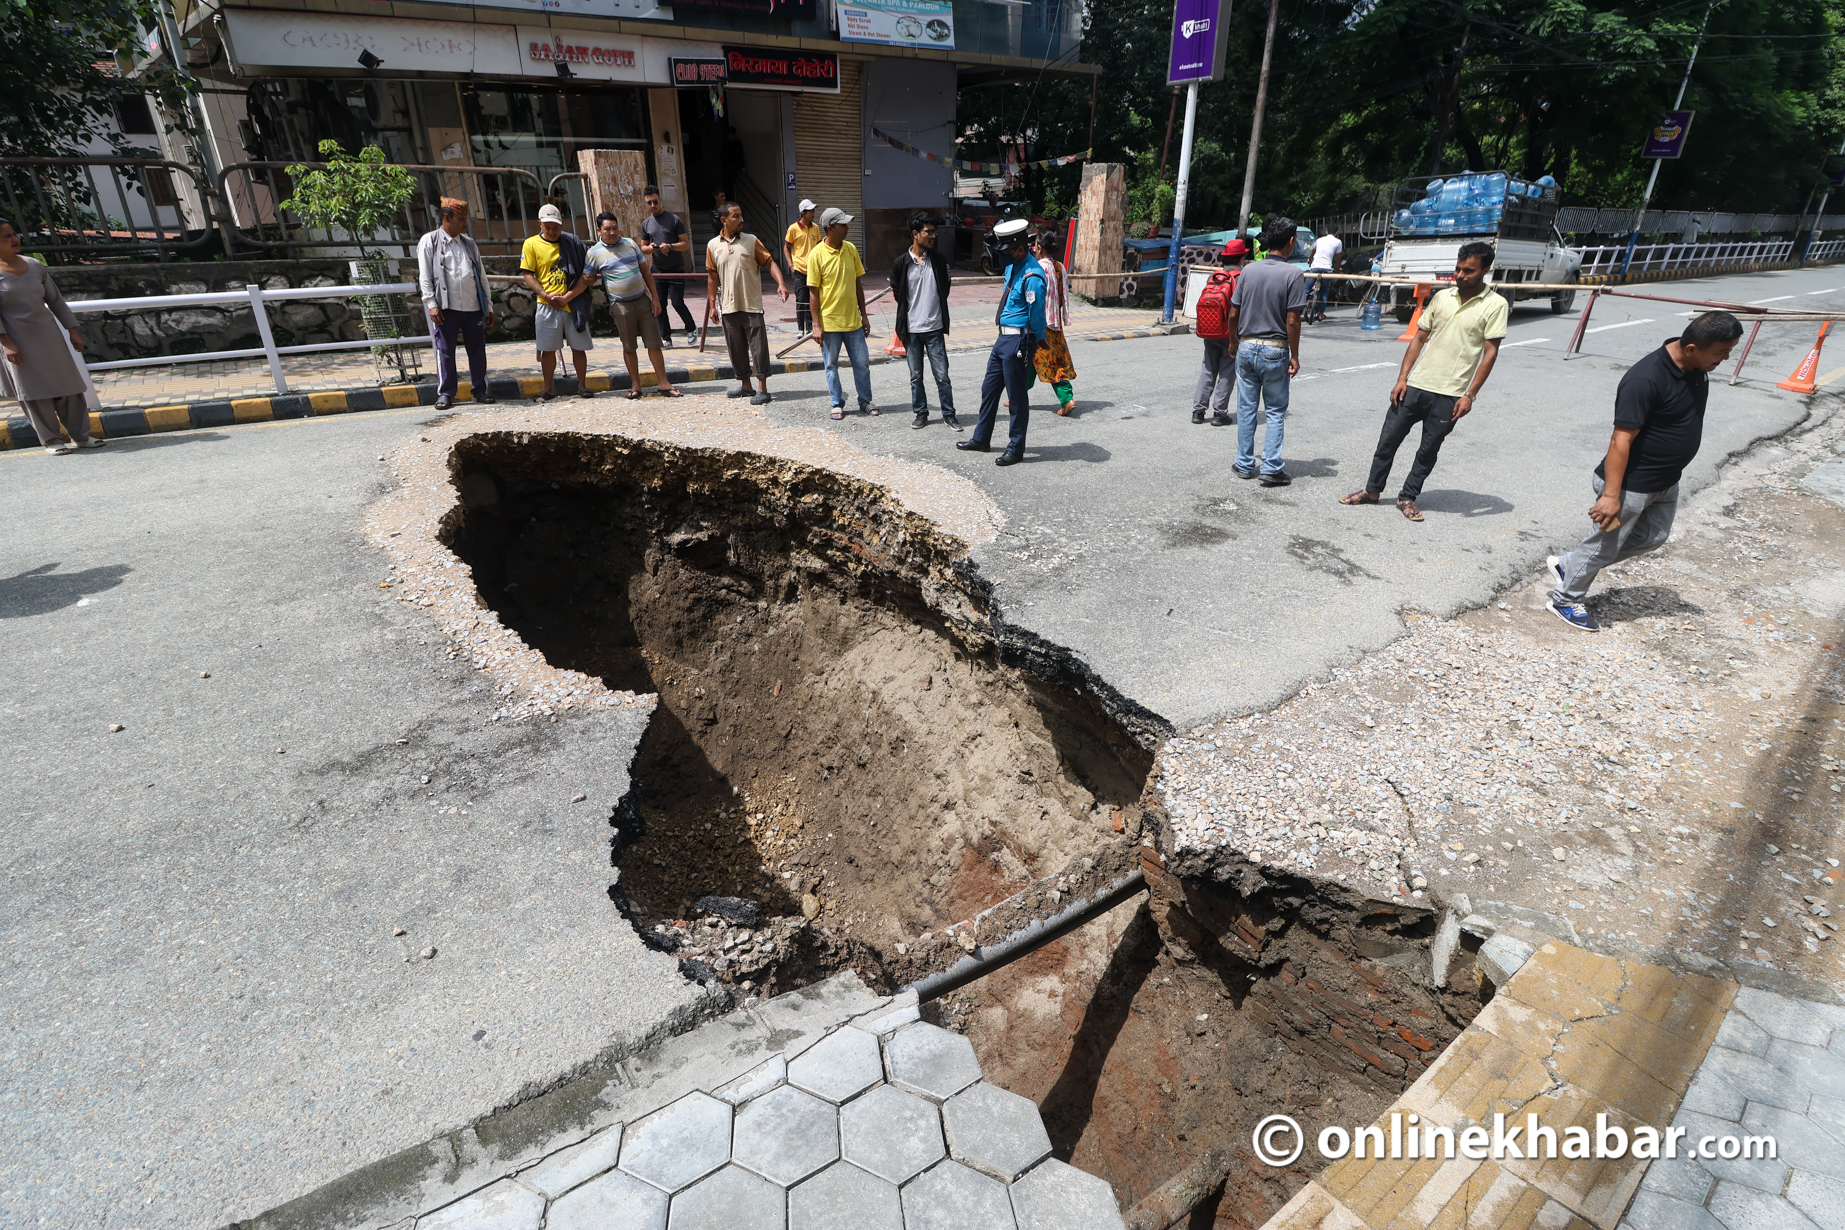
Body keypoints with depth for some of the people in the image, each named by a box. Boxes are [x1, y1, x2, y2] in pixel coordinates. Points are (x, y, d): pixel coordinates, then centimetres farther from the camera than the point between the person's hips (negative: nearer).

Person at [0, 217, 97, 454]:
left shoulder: (34, 266, 7)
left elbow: (56, 301, 13)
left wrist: (73, 331, 8)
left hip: (49, 335, 4)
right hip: (19, 341, -4)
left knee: (68, 385, 3)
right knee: (35, 392, -1)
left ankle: (79, 435, 9)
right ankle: (51, 440, 4)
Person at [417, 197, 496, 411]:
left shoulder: (469, 243, 17)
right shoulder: (429, 241, 4)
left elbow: (481, 276, 17)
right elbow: (425, 276, 0)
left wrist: (488, 306, 11)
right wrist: (431, 304, -10)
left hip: (473, 306, 4)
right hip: (446, 307, -4)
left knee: (477, 349, 5)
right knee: (445, 350, 0)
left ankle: (479, 390, 15)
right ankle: (445, 393, 6)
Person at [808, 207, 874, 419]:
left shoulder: (851, 249, 4)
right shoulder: (817, 254, -9)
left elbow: (858, 284, 11)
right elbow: (814, 292, -8)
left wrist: (864, 316, 10)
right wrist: (816, 325, -11)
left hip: (853, 321, 4)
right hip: (829, 322, -4)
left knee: (862, 363, 8)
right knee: (832, 366, 7)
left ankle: (865, 402, 22)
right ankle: (837, 404, 20)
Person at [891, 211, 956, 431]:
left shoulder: (939, 260, 1)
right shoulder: (901, 263, -3)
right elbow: (896, 293, 7)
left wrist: (935, 311, 10)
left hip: (934, 328, 0)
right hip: (911, 329, 0)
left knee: (942, 375, 1)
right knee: (916, 376, 9)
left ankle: (948, 413, 14)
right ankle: (921, 413, 22)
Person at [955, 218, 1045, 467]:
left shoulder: (1032, 276, -20)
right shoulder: (1012, 266, 8)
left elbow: (1036, 316, -17)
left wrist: (1033, 344, -8)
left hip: (1018, 341, -10)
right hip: (1003, 337, 10)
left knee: (1017, 396, 1)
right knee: (989, 388, 17)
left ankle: (1016, 449, 13)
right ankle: (981, 439, 31)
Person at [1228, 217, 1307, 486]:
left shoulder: (1248, 270, 3)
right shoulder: (1293, 275, -9)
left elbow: (1233, 314, 4)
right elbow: (1292, 321, -12)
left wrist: (1233, 343, 18)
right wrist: (1294, 356, -4)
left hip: (1246, 347, 3)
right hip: (1275, 351, -3)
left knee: (1246, 408, 11)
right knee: (1276, 411, 5)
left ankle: (1245, 465, 16)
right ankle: (1271, 469, 2)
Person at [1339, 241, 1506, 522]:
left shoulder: (1495, 305, -4)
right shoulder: (1442, 296, 7)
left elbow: (1490, 353, -6)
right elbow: (1419, 338, 10)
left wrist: (1470, 395, -12)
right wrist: (1402, 379, 2)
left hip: (1449, 395, -3)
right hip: (1415, 385, 3)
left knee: (1428, 451, 6)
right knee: (1389, 439, 6)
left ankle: (1408, 498, 21)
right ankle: (1372, 490, 22)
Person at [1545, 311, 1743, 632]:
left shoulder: (1698, 367, -1)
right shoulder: (1646, 379, -29)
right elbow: (1621, 440, -28)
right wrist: (1611, 495, -29)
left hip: (1666, 482, 9)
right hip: (1630, 484, -9)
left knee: (1653, 537, 22)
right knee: (1605, 543, 5)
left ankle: (1569, 565, 31)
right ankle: (1565, 599, 23)